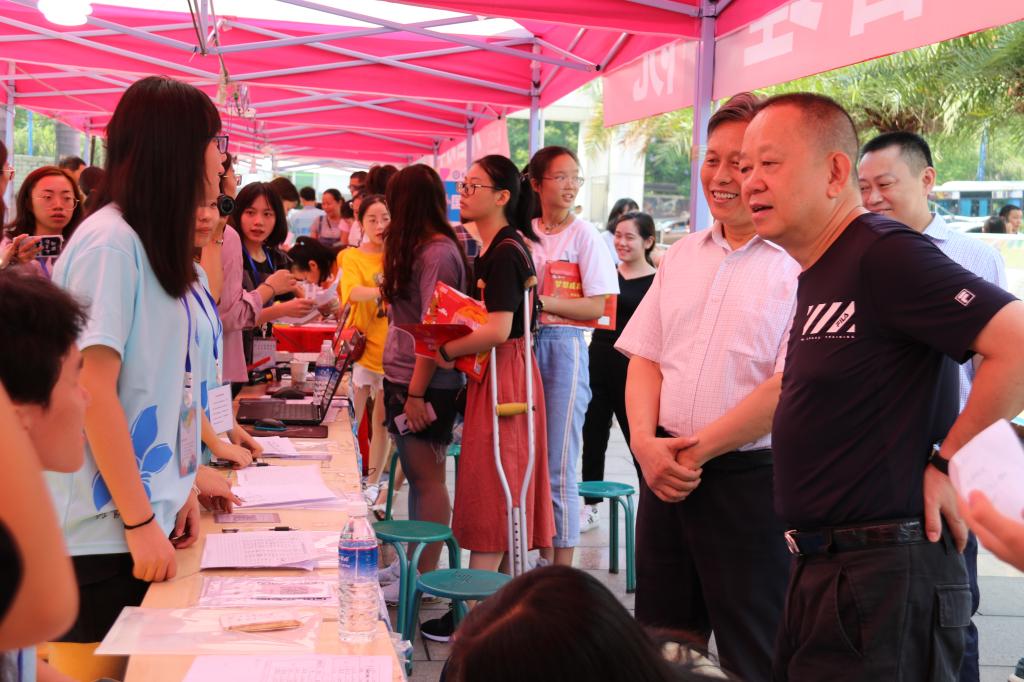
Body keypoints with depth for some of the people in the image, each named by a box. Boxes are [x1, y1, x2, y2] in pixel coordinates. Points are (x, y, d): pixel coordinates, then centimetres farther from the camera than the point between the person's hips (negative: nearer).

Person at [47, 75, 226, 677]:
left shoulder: (158, 243, 10)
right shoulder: (109, 244, -17)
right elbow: (93, 392, -19)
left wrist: (182, 487, 11)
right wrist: (140, 522, -18)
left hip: (150, 517, 8)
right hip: (109, 531, -8)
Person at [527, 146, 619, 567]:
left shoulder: (583, 235, -5)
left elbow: (598, 307, -12)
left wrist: (542, 302, -19)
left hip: (564, 347, -5)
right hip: (524, 344, 5)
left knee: (559, 465, -3)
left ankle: (563, 569, 4)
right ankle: (541, 555, 22)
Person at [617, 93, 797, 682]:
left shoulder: (803, 263, -11)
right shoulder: (684, 255, 12)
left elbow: (790, 387, -18)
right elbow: (645, 358, 12)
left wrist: (698, 450, -13)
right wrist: (645, 443, -5)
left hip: (751, 480, -6)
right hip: (666, 473, 7)